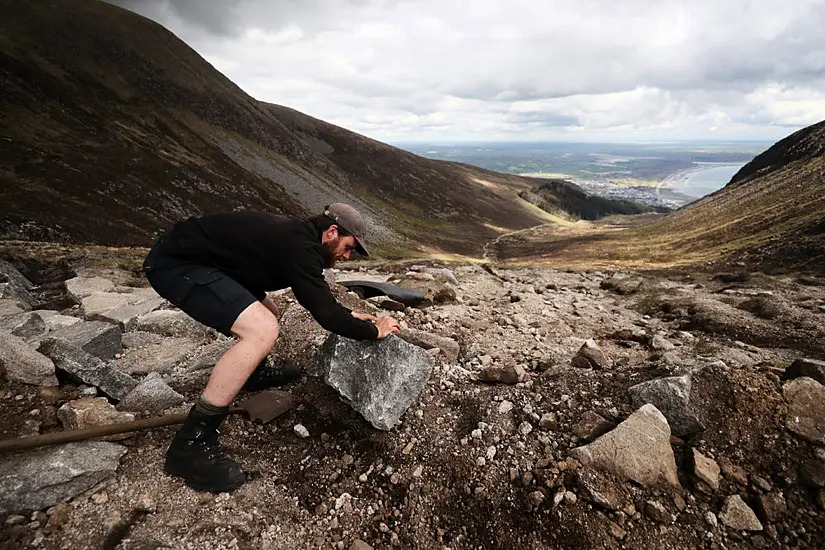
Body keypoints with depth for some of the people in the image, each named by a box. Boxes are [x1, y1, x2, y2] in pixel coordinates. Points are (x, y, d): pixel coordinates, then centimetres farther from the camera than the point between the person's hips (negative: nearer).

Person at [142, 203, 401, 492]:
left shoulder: (296, 236, 9)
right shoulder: (300, 246, -22)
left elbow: (318, 297, 24)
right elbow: (325, 314, -22)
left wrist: (350, 315, 22)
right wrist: (374, 331, -8)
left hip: (188, 257, 11)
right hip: (175, 262, -11)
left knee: (267, 313, 21)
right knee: (262, 330, -24)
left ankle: (255, 373, 46)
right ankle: (190, 445, -15)